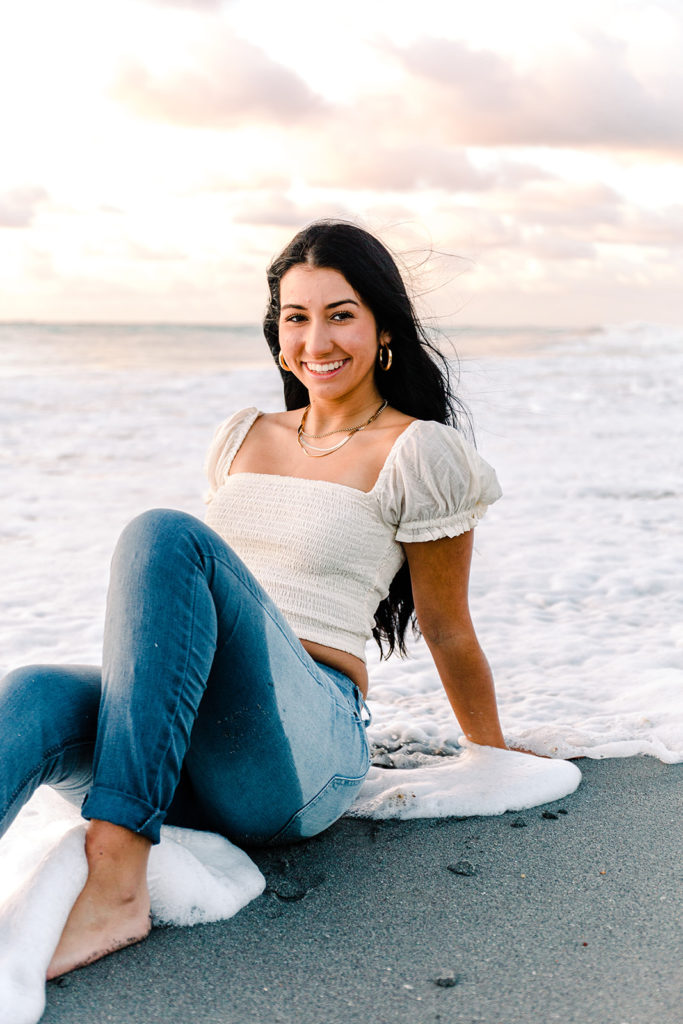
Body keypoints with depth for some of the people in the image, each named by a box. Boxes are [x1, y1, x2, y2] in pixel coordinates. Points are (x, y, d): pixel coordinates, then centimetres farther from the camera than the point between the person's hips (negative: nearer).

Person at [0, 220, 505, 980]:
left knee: (164, 535, -29)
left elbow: (449, 633, 11)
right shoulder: (243, 438, 20)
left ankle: (117, 884, -36)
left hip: (303, 755, -5)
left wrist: (498, 760, 20)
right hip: (185, 766, 5)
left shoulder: (414, 452, 3)